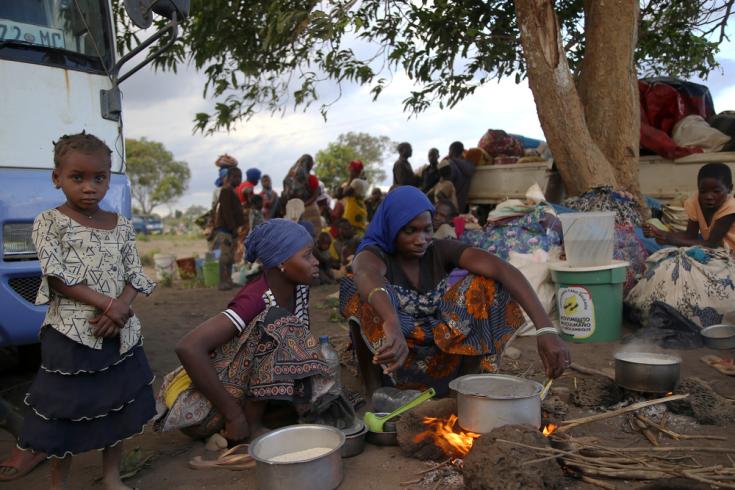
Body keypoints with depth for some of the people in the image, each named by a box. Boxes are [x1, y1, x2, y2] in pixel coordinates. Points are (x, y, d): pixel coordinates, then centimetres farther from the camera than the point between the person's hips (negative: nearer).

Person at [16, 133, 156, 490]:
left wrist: (121, 306, -16)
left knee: (119, 405, 13)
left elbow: (135, 276, 4)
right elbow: (57, 278, -13)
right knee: (66, 412, 5)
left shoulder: (121, 225, 6)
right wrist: (106, 304, -20)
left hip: (120, 332, 5)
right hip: (71, 333, -4)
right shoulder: (49, 223, -5)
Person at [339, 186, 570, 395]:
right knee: (366, 296, -31)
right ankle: (372, 386, -16)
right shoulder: (374, 255, -15)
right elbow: (366, 274, -43)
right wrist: (392, 325, -65)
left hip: (441, 361, 4)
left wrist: (546, 328, -38)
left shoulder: (440, 251, -6)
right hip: (390, 363, -3)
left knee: (485, 285, -15)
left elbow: (502, 268, -22)